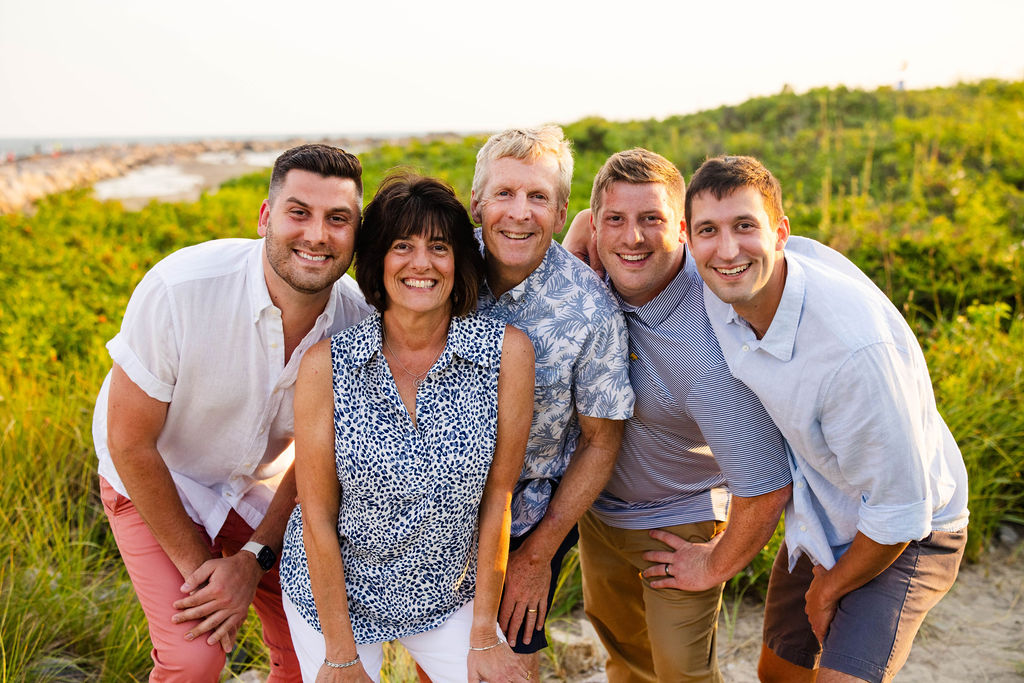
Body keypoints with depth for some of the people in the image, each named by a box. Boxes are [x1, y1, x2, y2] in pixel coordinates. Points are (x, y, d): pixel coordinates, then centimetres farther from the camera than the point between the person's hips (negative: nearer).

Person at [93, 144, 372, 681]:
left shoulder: (356, 320, -21)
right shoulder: (179, 289, -32)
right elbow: (130, 444, -21)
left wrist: (254, 560, -12)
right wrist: (195, 564, -14)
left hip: (260, 483, 3)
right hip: (153, 479, -3)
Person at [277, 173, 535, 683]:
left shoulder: (508, 351, -16)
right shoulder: (327, 363, -18)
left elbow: (496, 499, -10)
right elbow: (318, 517, -12)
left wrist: (484, 638, -5)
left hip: (448, 598, 1)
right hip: (333, 592, -1)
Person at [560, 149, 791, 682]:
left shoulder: (707, 350, -40)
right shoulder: (605, 275, -19)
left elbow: (766, 489, -34)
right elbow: (583, 220, 7)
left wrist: (714, 567, -17)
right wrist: (572, 251, -18)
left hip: (677, 524, -7)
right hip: (597, 505, 7)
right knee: (619, 639, 29)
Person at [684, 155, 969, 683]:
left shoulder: (855, 347, -40)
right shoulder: (731, 281, -18)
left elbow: (900, 512, -28)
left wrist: (830, 588, -12)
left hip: (906, 536, -6)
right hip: (816, 521, 7)